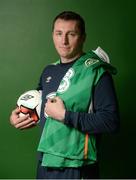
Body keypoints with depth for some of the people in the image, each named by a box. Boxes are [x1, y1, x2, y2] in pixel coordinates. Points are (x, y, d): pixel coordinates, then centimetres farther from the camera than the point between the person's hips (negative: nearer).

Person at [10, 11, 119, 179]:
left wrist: (65, 115, -20)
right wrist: (17, 115, 8)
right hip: (45, 163, 6)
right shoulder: (48, 71, 9)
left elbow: (111, 121, -20)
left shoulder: (97, 72, -12)